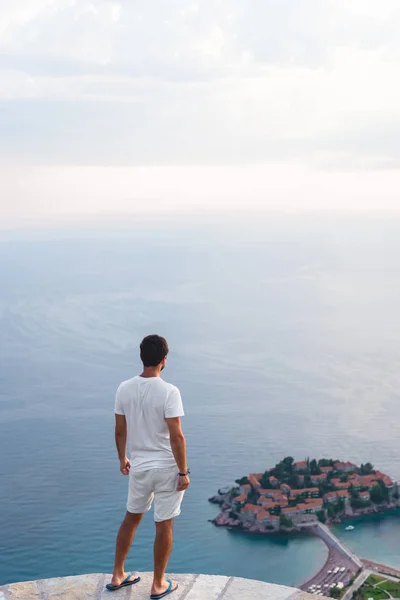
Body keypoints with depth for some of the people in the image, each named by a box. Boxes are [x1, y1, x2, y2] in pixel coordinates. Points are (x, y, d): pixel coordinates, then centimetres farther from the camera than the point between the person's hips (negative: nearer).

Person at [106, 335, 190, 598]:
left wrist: (122, 458, 20)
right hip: (167, 468, -5)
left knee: (131, 518, 23)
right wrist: (183, 472, -11)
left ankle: (118, 576, 33)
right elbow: (176, 437, -20)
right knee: (164, 526, 9)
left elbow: (120, 430, 4)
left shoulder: (124, 389, -4)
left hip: (138, 467, 5)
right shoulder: (169, 392, -20)